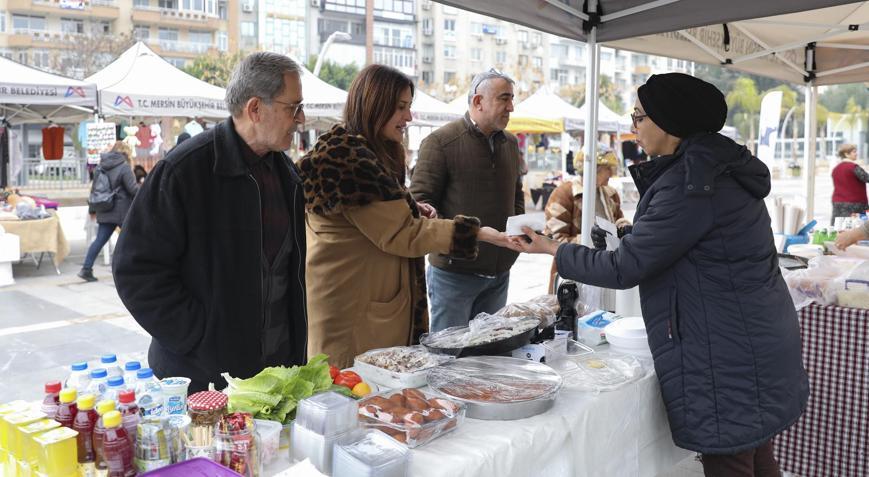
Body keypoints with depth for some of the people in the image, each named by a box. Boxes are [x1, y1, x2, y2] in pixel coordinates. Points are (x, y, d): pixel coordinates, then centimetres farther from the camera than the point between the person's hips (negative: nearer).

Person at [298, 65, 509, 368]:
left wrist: (410, 211, 7)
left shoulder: (372, 155, 15)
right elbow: (399, 235, -21)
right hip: (353, 308, -10)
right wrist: (477, 233, -20)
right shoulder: (349, 158, -18)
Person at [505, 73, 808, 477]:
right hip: (751, 344, 10)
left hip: (728, 354, -10)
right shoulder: (719, 167, 9)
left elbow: (623, 268, -18)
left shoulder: (689, 183, -21)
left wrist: (552, 249, -6)